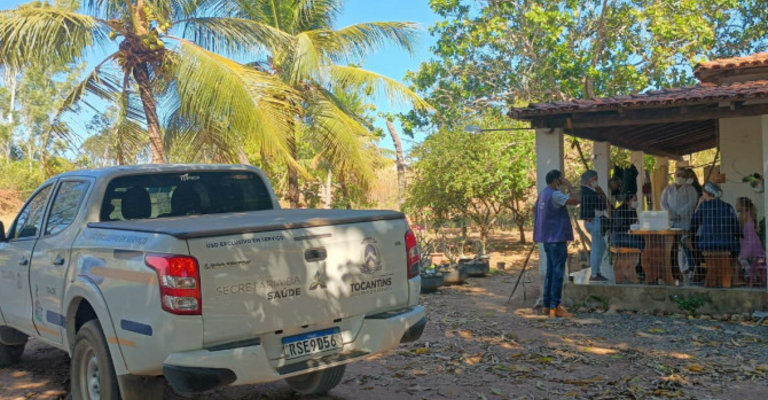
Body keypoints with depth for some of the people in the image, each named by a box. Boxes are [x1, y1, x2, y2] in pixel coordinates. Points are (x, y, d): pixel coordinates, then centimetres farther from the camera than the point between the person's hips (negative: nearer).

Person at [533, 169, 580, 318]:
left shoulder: (542, 194, 13)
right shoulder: (555, 195, -16)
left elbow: (535, 211, 24)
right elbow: (575, 201, -25)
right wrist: (569, 187, -11)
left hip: (547, 238, 10)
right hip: (557, 238, -10)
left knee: (551, 272, 13)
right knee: (558, 272, -6)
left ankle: (546, 305, 17)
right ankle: (554, 307, -5)